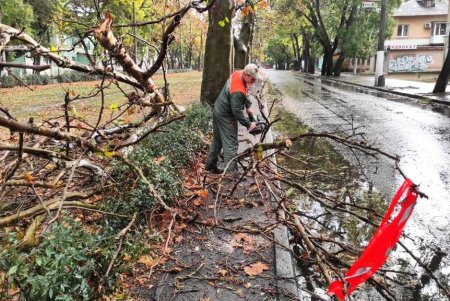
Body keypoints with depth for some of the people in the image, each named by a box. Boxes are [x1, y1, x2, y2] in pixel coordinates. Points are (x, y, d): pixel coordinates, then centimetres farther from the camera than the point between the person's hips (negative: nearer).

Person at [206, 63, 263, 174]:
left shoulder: (238, 73, -6)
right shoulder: (238, 92, -33)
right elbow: (237, 112, -25)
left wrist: (248, 106, 4)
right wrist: (248, 124, -15)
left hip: (217, 111, 10)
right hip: (226, 117, -10)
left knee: (217, 140, 20)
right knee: (231, 144, -4)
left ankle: (210, 165, 34)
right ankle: (231, 172, 0)